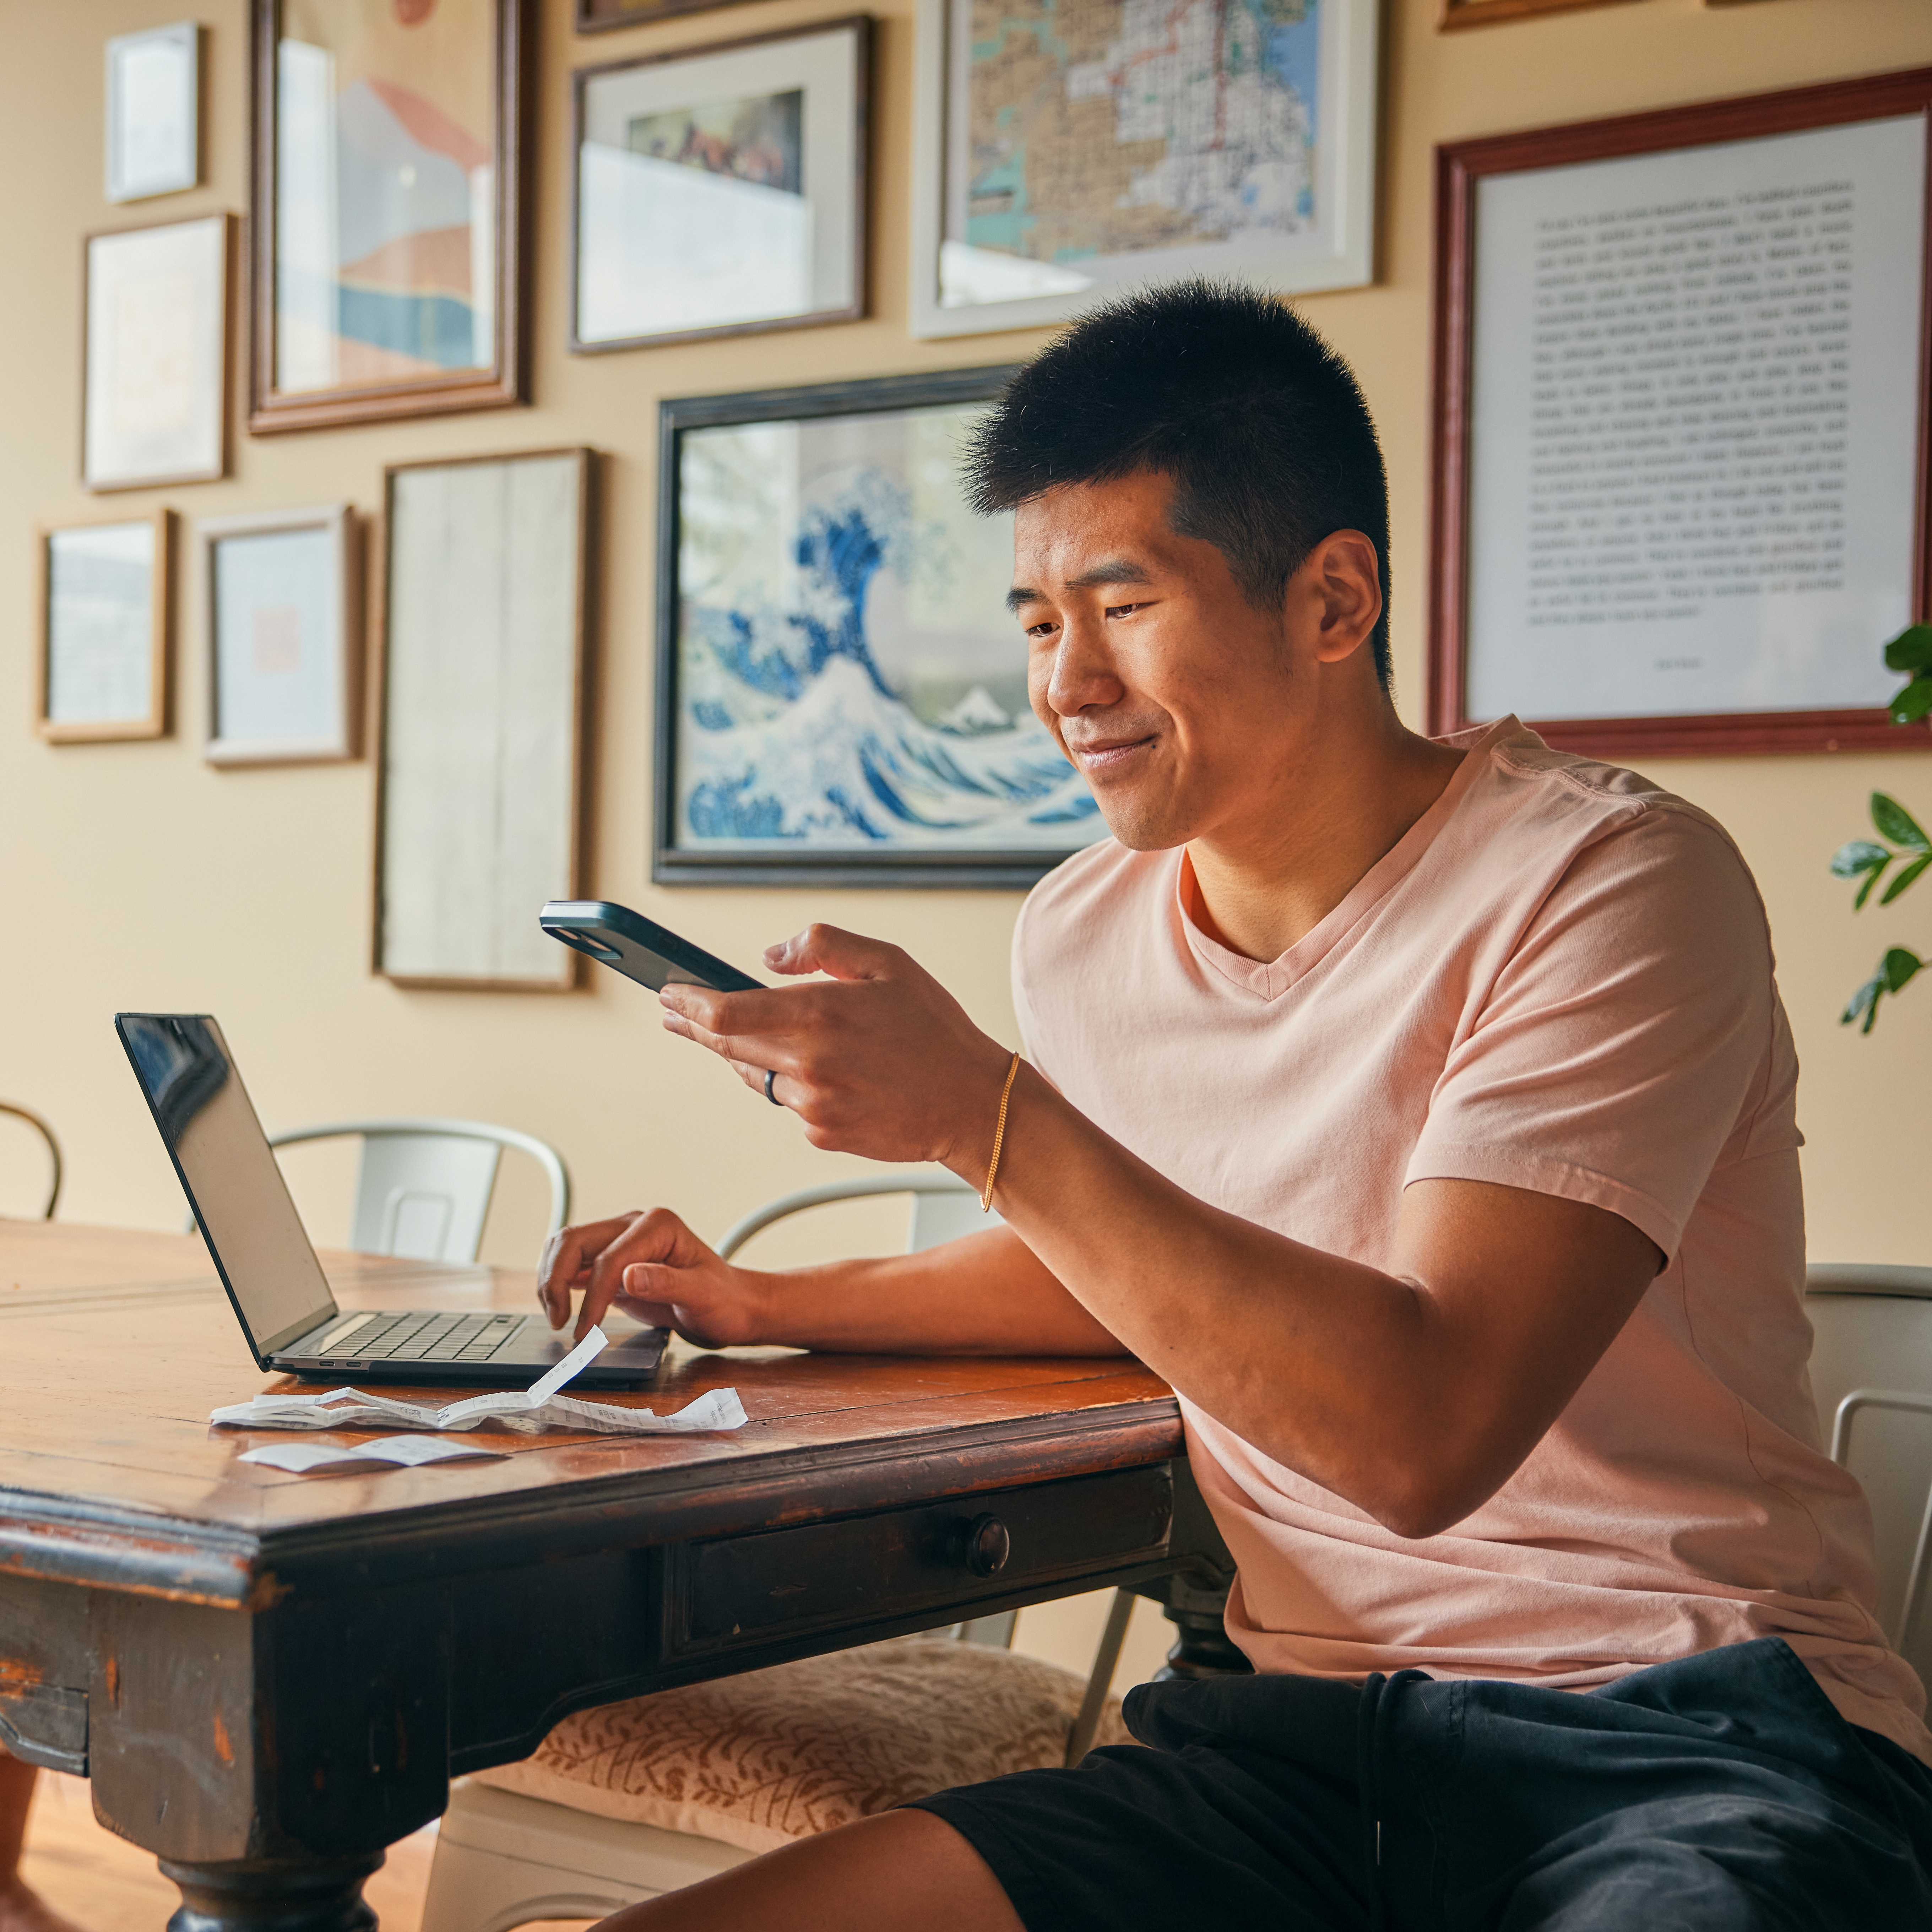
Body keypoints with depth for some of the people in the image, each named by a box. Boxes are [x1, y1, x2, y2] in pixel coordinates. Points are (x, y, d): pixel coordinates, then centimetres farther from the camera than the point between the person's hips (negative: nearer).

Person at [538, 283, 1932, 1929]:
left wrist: (982, 1114, -23)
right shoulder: (1082, 933, 9)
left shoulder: (1609, 885, -12)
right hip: (1308, 1735, 6)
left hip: (1693, 1737, -5)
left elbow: (1418, 1431, -22)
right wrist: (766, 1306, 22)